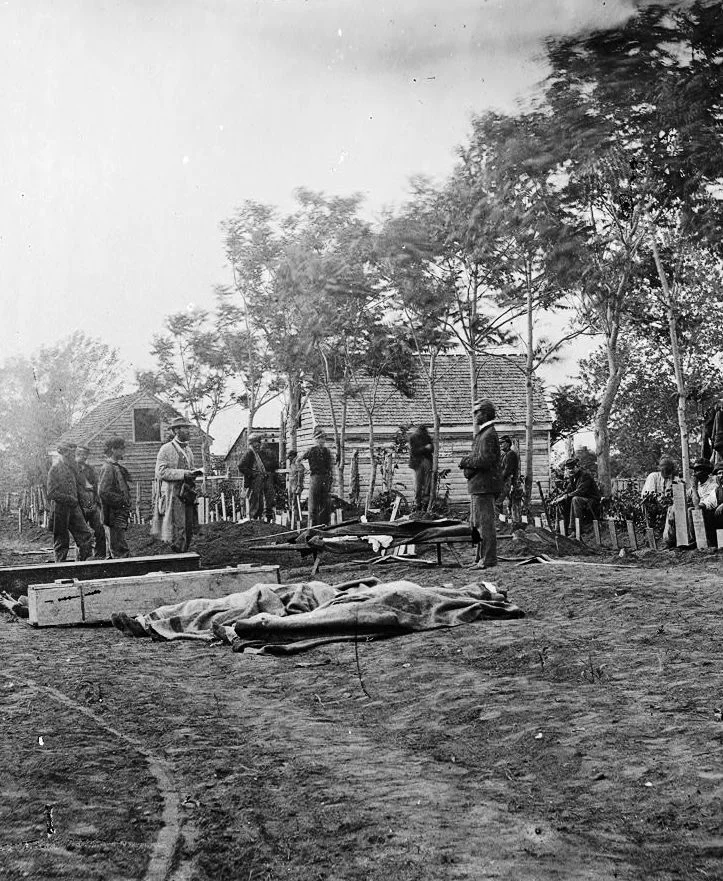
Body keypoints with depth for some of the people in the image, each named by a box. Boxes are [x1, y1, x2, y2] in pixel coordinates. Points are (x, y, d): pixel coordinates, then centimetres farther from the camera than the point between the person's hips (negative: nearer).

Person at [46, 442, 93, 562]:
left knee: (86, 537, -2)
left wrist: (75, 500, 10)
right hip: (60, 508, -7)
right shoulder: (55, 468, -9)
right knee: (61, 542, 1)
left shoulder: (71, 468, 14)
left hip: (74, 507, 7)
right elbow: (51, 493, -15)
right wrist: (70, 499, -16)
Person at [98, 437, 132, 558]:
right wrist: (122, 500, -16)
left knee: (113, 550, 13)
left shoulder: (118, 467, 16)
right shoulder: (108, 468, -13)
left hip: (121, 515, 10)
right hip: (114, 515, -10)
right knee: (122, 551, -10)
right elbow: (103, 492, -22)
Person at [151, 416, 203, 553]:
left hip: (187, 494, 7)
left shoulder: (188, 449, 17)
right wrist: (183, 474, -20)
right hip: (172, 494, -7)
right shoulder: (166, 449, -6)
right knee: (177, 530, -6)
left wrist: (195, 472, 3)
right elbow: (161, 472, -14)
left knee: (189, 528, 8)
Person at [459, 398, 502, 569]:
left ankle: (489, 559, -4)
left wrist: (466, 462, -9)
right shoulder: (483, 434, 19)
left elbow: (484, 460, -22)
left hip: (484, 485, -11)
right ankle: (481, 557, 23)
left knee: (485, 523, -7)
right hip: (478, 485, 11)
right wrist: (469, 463, 4)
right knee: (478, 523, 16)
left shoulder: (489, 435, -14)